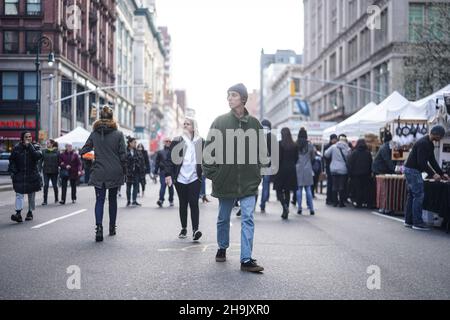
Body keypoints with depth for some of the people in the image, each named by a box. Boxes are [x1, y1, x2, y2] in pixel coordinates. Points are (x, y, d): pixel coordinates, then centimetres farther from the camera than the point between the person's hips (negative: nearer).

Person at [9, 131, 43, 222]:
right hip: (20, 175, -1)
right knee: (19, 194, -12)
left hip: (32, 175, 1)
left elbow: (38, 156, -18)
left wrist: (30, 146, -16)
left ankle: (30, 212, 24)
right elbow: (12, 160, 9)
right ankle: (18, 213, -19)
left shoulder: (35, 147, 2)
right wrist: (12, 171, -2)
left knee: (31, 195, 10)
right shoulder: (17, 148, 3)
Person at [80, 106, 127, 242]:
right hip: (115, 173, 0)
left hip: (99, 173, 0)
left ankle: (99, 227, -19)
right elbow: (123, 155, -5)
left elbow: (84, 151, 3)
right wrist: (123, 171, 4)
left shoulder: (94, 134, 0)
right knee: (112, 200, 15)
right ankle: (112, 228, 23)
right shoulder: (118, 134, -4)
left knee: (99, 200, 1)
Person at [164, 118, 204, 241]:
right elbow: (170, 158, 2)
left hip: (195, 178, -1)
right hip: (180, 178, 1)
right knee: (183, 204, 11)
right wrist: (168, 174, -5)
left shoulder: (201, 142, 6)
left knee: (194, 203, -8)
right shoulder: (176, 141, 5)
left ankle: (195, 229, -8)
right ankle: (184, 228, 23)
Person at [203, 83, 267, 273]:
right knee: (223, 218, 15)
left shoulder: (254, 124, 4)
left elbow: (262, 151, 11)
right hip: (225, 180, 0)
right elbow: (209, 148, 0)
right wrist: (211, 172, -4)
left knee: (248, 219, -6)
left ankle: (246, 259, -5)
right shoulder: (220, 122, -1)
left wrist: (257, 173, 6)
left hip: (249, 182, 0)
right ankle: (222, 248, 35)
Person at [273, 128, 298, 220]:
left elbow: (279, 157, -12)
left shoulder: (280, 144, -9)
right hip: (291, 170, 5)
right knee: (287, 191, 11)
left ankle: (285, 206, -19)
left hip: (282, 169, -4)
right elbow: (296, 158, 7)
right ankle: (285, 212, 13)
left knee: (279, 190, 4)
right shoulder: (294, 145, 4)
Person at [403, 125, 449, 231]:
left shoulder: (430, 144, 12)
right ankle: (417, 223, -7)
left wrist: (441, 174, 11)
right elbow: (422, 162, -25)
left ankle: (408, 221, 14)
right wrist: (433, 174, -21)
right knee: (419, 195, -9)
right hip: (412, 170, -10)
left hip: (411, 170, 10)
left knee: (412, 195, 11)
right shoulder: (423, 143, -20)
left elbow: (432, 161, 17)